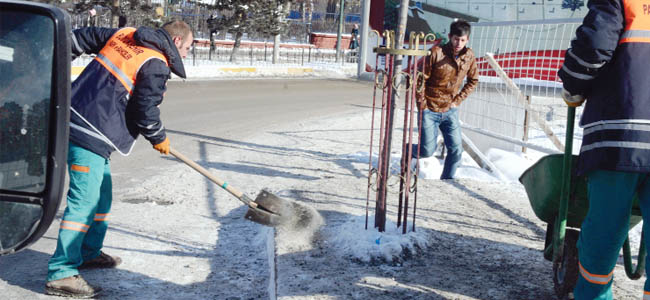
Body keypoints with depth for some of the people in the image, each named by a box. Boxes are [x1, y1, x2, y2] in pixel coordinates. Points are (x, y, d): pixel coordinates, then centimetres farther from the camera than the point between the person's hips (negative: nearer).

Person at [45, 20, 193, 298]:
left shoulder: (124, 34, 13)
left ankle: (89, 253, 33)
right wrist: (159, 139, 8)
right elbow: (146, 111, -9)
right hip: (91, 132, -10)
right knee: (85, 201, -9)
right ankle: (61, 274, -7)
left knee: (101, 196, 20)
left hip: (76, 116, 10)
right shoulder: (157, 66, -11)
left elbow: (85, 37, 19)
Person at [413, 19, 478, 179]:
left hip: (450, 111, 4)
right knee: (428, 150, -2)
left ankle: (447, 180, 20)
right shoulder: (436, 53, -16)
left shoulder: (469, 56, -2)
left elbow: (473, 80, 15)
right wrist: (422, 103, -10)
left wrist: (458, 100, 5)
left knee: (456, 150, 0)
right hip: (430, 110, -4)